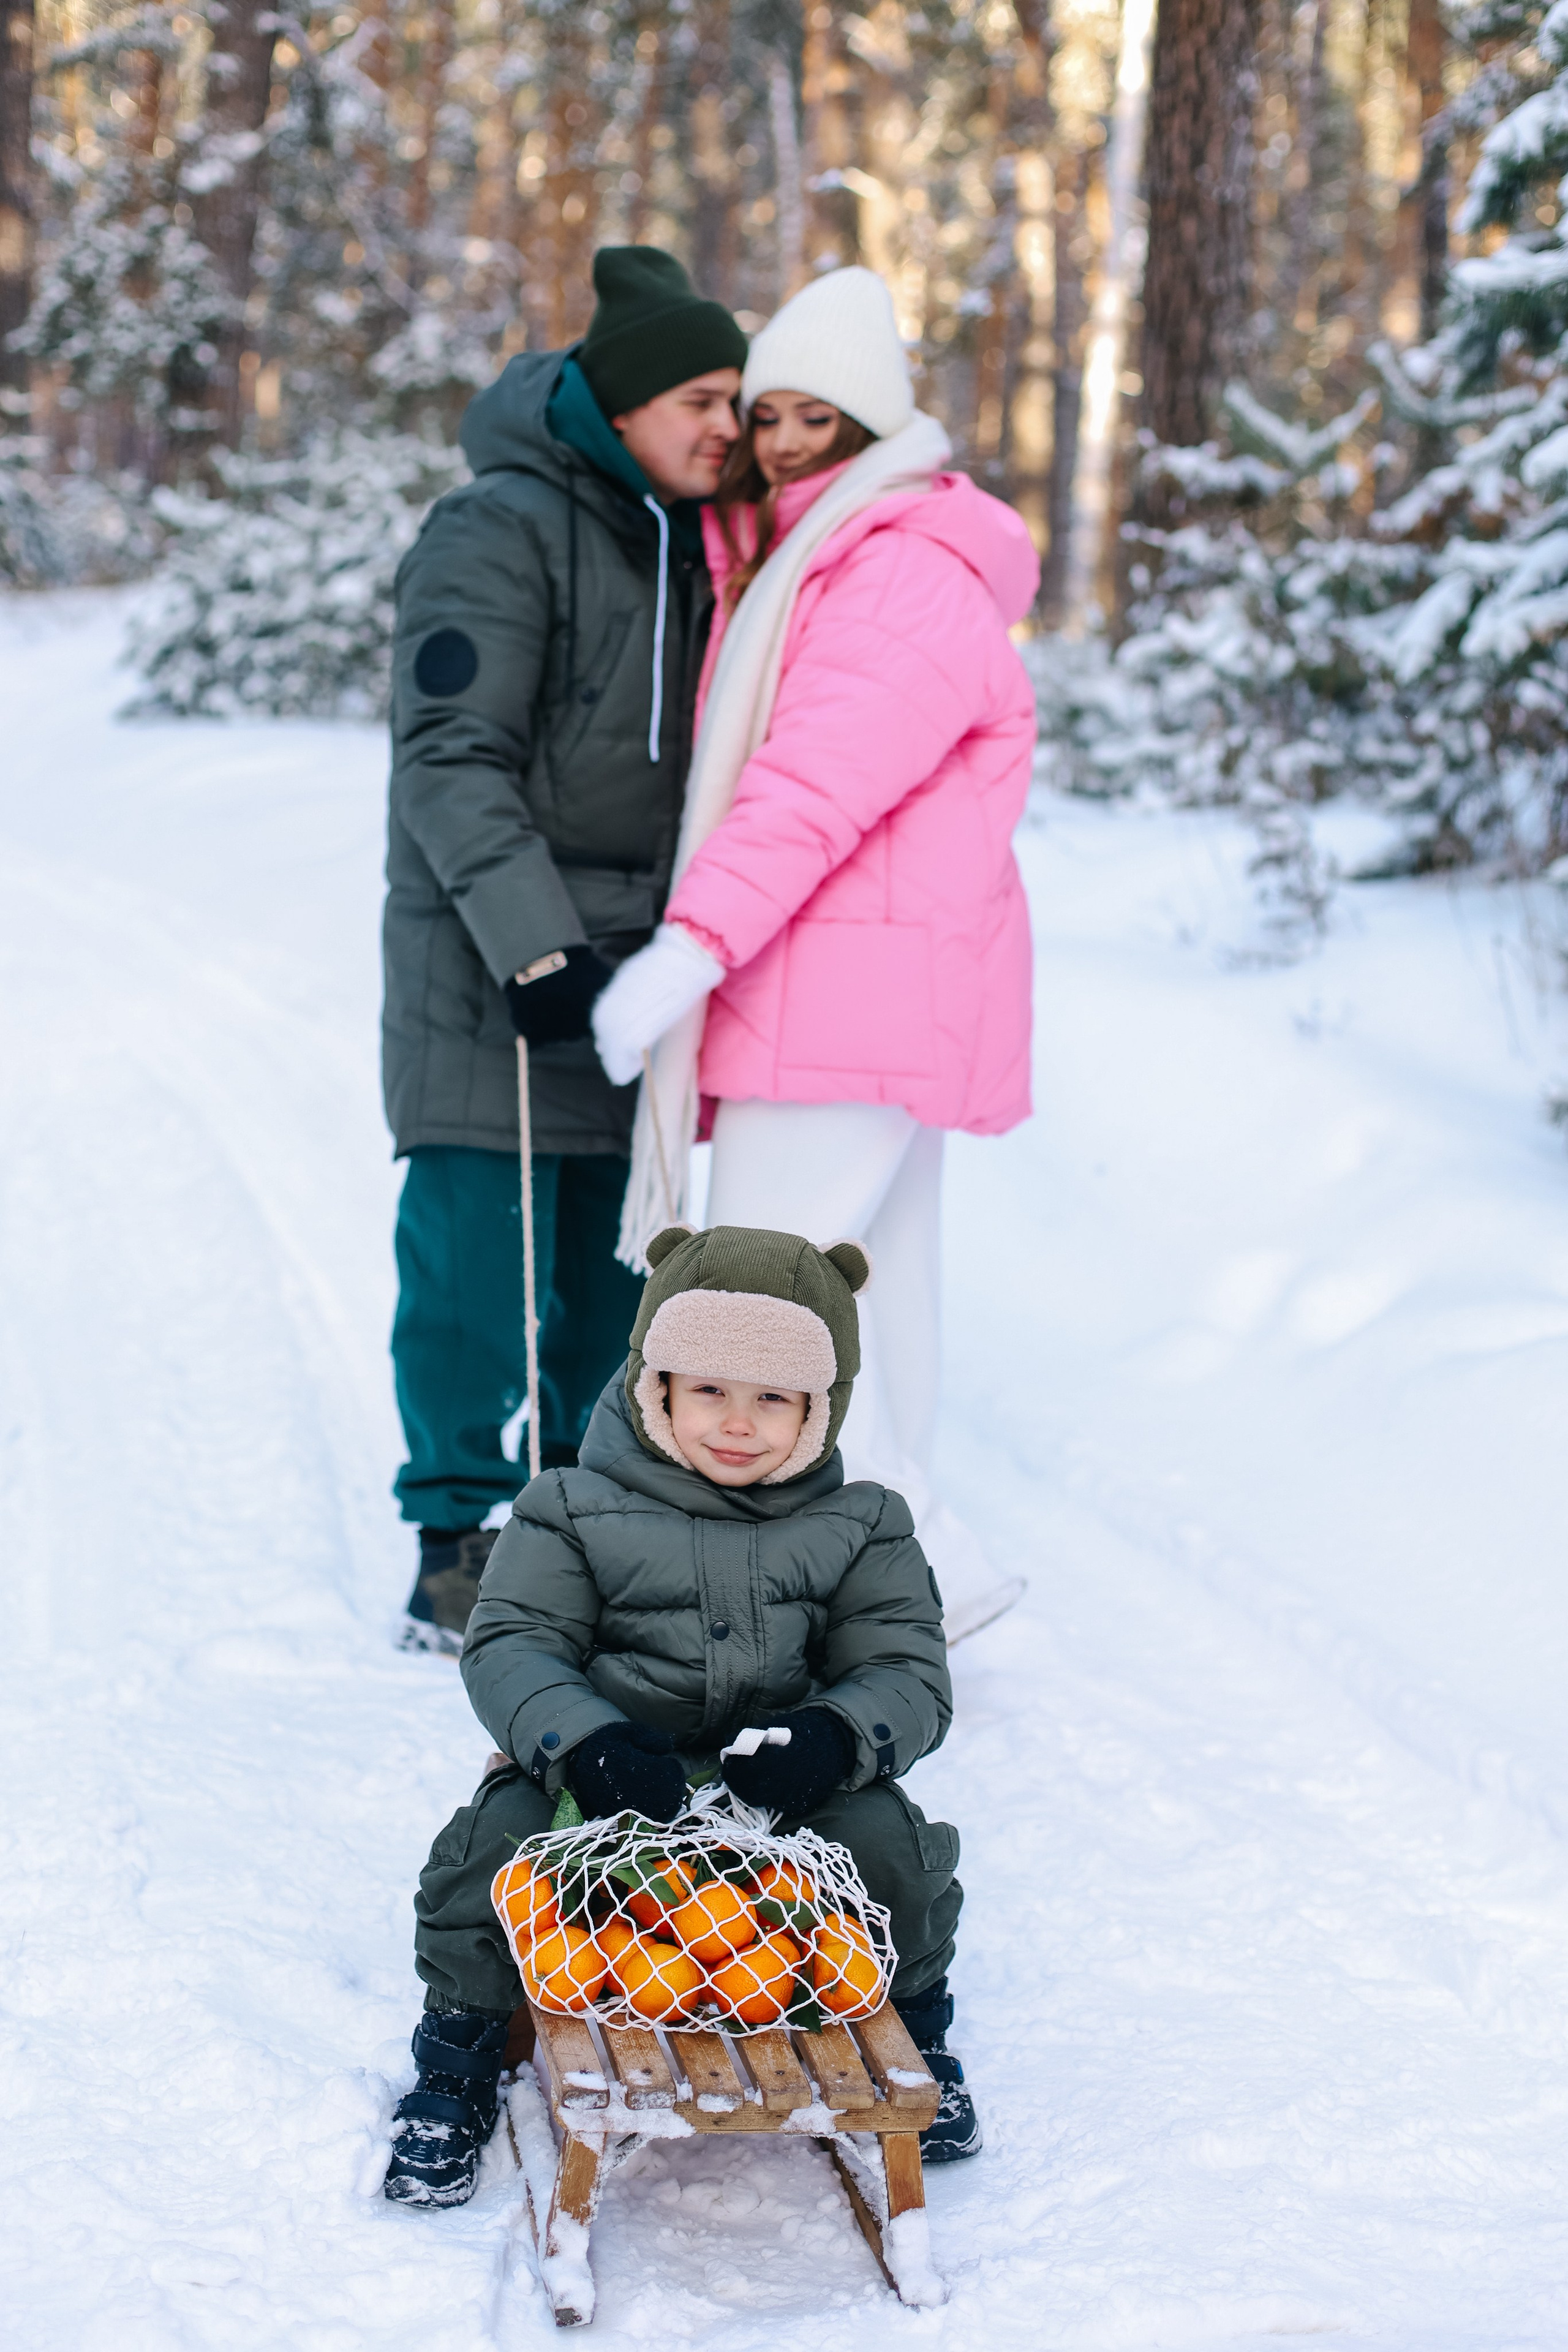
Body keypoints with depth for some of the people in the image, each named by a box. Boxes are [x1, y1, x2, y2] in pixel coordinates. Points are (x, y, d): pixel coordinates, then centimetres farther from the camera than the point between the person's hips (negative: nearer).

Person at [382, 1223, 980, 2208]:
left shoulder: (860, 1531, 6)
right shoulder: (574, 1513, 2)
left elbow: (908, 1673, 1)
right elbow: (511, 1648, -6)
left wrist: (834, 1738, -24)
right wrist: (586, 1744, -28)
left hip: (784, 1793, 1)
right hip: (606, 1783, -1)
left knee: (887, 1837, -26)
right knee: (501, 1833, -29)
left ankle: (910, 2030, 8)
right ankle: (462, 2045, -2)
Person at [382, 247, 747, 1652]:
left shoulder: (682, 541, 15)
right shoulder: (502, 532, -11)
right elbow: (451, 762, -17)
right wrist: (535, 948, -24)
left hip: (630, 962, 7)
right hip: (488, 969, -7)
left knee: (616, 1268, 10)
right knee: (478, 1262, -5)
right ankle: (459, 1549, 5)